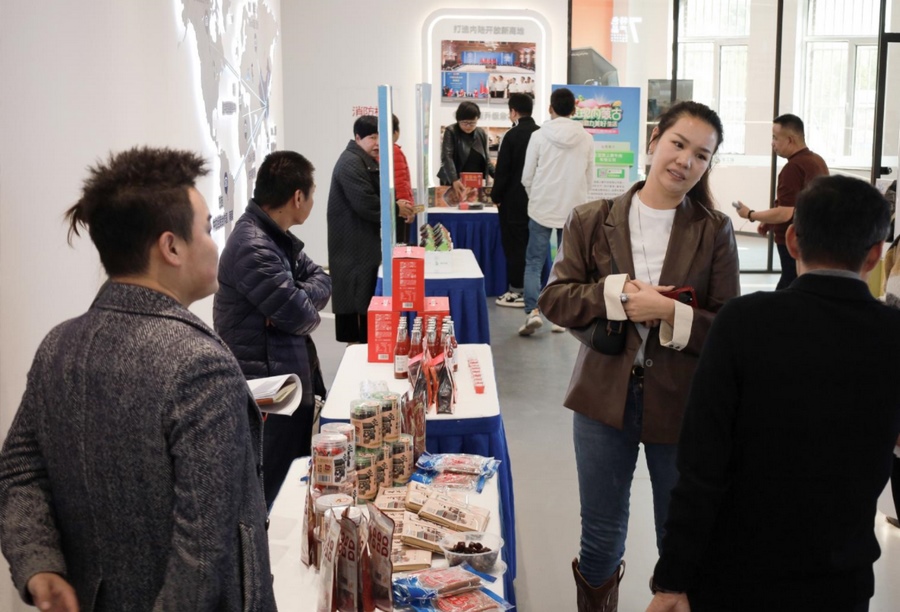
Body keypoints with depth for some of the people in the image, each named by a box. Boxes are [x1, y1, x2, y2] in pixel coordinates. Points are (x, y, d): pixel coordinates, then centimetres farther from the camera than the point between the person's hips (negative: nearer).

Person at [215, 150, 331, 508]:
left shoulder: (276, 235, 8)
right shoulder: (254, 248, -24)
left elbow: (321, 280, 7)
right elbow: (300, 317, -24)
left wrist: (297, 299, -14)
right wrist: (304, 305, 0)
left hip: (292, 377, 10)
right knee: (267, 492, 1)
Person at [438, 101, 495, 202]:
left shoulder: (482, 134, 10)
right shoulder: (451, 132, -4)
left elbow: (486, 160, 16)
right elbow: (447, 158, -15)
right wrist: (454, 180, -30)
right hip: (456, 184, -4)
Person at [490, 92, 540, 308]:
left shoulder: (512, 135, -13)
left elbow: (502, 170, -13)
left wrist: (496, 196, -2)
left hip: (514, 200, -6)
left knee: (514, 244, 1)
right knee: (532, 244, 12)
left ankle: (517, 292, 3)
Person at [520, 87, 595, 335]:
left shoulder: (539, 136, -6)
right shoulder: (586, 139, -2)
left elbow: (527, 177, -1)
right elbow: (590, 178, 6)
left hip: (542, 209, -1)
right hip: (573, 210, 2)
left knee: (534, 263, 5)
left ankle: (532, 311, -9)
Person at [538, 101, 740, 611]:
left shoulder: (715, 231, -2)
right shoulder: (592, 220, 0)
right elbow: (554, 298, -5)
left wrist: (671, 313, -22)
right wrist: (617, 293, -19)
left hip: (682, 402, 0)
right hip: (606, 396, 1)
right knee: (601, 536, 15)